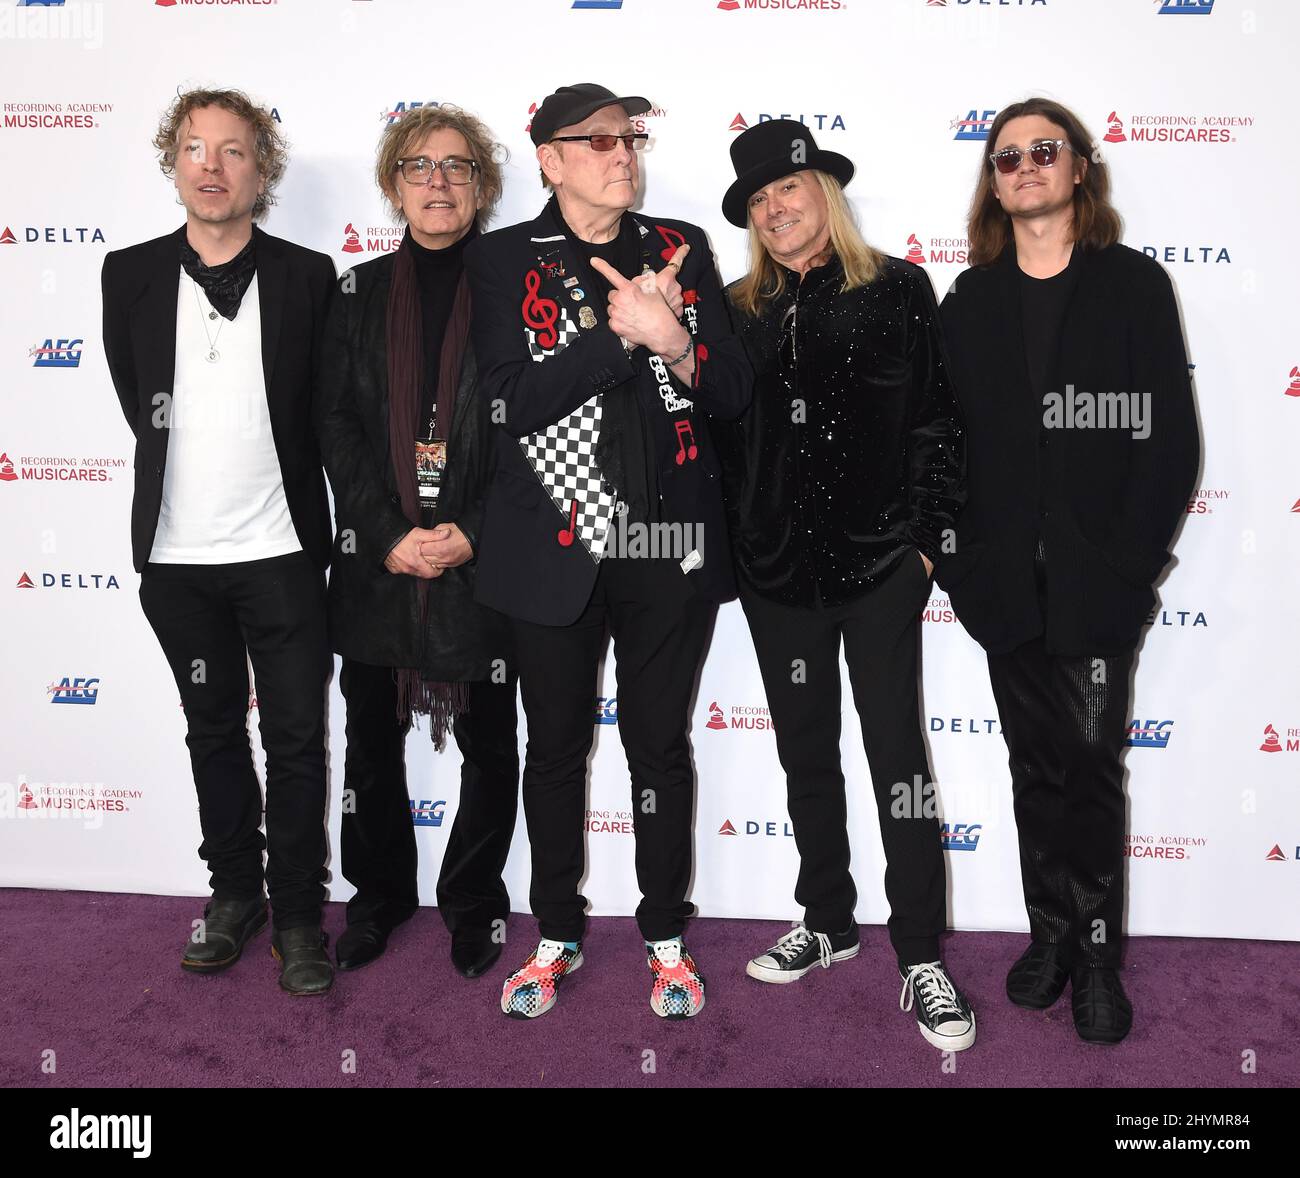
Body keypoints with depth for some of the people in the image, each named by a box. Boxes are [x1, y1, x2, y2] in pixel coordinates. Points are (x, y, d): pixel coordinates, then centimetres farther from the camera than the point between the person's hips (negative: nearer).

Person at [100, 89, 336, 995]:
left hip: (281, 550, -2)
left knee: (297, 740, 2)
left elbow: (326, 410, 5)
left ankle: (298, 912, 17)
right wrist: (191, 479, 13)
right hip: (179, 553, 3)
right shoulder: (131, 274, 4)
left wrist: (299, 508, 6)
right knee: (214, 730, 14)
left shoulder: (307, 276, -1)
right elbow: (138, 402, 13)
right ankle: (235, 892, 30)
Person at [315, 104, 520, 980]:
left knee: (488, 743, 8)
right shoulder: (360, 292, 9)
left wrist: (470, 535, -13)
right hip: (376, 555, 3)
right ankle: (382, 893, 33)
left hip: (483, 557, -2)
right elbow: (336, 424, 3)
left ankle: (475, 904, 28)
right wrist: (390, 535, -9)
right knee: (372, 738, 12)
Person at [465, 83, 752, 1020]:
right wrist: (623, 331, -18)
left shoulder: (682, 248, 9)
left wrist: (674, 342, -16)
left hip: (672, 543, 1)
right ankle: (558, 933, 32)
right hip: (559, 545, -1)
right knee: (556, 747, 12)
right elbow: (518, 401, -11)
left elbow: (734, 390, 4)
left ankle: (666, 935, 29)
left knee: (661, 743, 10)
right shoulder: (503, 259, 1)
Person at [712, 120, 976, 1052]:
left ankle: (922, 959, 11)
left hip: (878, 557, -4)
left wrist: (928, 535, -7)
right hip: (776, 566, 4)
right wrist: (732, 546, 4)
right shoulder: (740, 310, 10)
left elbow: (939, 419, -2)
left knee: (897, 749, -1)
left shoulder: (897, 290, 1)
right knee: (806, 753, 14)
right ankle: (828, 923, 31)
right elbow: (721, 435, 9)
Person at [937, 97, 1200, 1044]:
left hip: (1097, 580, -2)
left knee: (1093, 764, 1)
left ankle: (1098, 955, 15)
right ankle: (1053, 932, 25)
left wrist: (1133, 562, -10)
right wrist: (961, 560, -2)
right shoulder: (971, 300, 10)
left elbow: (1171, 435, -2)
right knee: (1037, 764, 11)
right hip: (1008, 583, 2)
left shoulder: (1134, 285, 3)